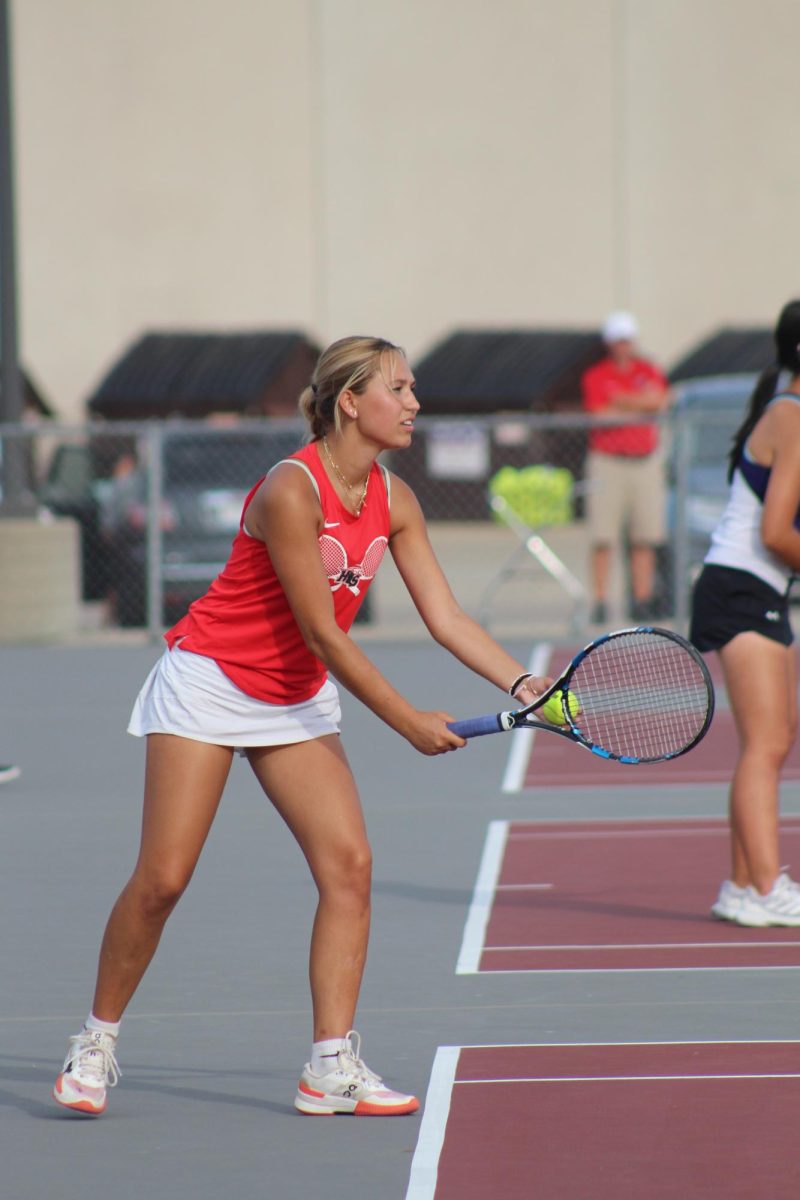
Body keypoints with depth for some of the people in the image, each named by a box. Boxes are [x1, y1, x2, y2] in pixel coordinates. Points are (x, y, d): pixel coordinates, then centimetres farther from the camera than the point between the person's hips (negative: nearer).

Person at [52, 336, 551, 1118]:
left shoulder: (393, 502, -1)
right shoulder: (291, 490, -23)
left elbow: (446, 618, -1)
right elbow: (321, 635, -21)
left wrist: (525, 686, -15)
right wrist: (408, 722, -17)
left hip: (297, 701, 7)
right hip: (210, 679, -7)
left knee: (348, 864, -8)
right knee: (163, 877, -7)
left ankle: (331, 1067, -6)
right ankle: (96, 1042, 11)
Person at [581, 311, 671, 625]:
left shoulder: (649, 372, 12)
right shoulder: (595, 376, 2)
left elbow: (660, 400, -6)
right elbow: (601, 416, -9)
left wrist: (621, 400, -8)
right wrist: (640, 406, -2)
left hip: (646, 461, 3)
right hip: (607, 461, -3)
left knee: (645, 539, 1)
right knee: (603, 538, -8)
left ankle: (642, 600, 5)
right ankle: (599, 602, -8)